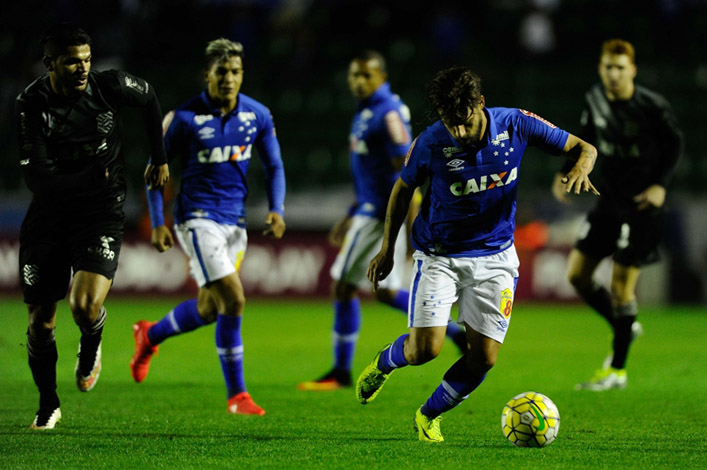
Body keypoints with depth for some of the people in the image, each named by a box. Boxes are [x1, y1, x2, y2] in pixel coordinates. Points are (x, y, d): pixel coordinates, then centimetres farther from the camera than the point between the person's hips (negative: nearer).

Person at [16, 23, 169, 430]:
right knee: (41, 320, 3)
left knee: (85, 306, -22)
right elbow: (36, 176, -18)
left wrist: (160, 159, 19)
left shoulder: (110, 86, -10)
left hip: (102, 214, -1)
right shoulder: (31, 103, -12)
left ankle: (91, 347, 15)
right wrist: (88, 177, -29)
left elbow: (149, 98, 14)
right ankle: (48, 405, 26)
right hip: (48, 216, 1)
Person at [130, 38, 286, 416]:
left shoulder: (258, 116, 2)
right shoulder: (185, 117, -10)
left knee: (208, 308, 10)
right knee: (233, 300, -17)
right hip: (198, 217, -6)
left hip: (235, 220, 6)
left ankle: (150, 336, 39)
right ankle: (237, 394, -4)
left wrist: (276, 210, -4)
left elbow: (274, 166, 12)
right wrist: (157, 223, -6)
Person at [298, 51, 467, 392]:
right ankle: (457, 333, 15)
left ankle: (341, 372, 4)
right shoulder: (366, 113, 16)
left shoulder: (388, 113, -15)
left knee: (343, 286, -4)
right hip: (371, 211, 10)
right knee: (386, 291, 13)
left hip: (383, 215, -10)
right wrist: (351, 217, 27)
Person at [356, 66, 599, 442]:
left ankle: (430, 415, 23)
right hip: (438, 254, -2)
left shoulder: (515, 125, -15)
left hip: (494, 256, 2)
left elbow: (584, 148, -4)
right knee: (424, 349, -15)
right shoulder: (430, 143, -18)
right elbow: (403, 188, 3)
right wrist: (387, 249, 7)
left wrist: (581, 169, -28)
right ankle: (384, 363, 22)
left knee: (483, 358, -4)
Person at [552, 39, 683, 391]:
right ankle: (625, 327, 27)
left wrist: (661, 184, -11)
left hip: (641, 203, -6)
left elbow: (675, 142, -2)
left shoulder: (652, 106, -16)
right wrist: (567, 173, 2)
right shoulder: (595, 99, -1)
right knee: (577, 274, 3)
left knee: (622, 282, -6)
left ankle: (617, 370, 5)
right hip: (608, 200, 6)